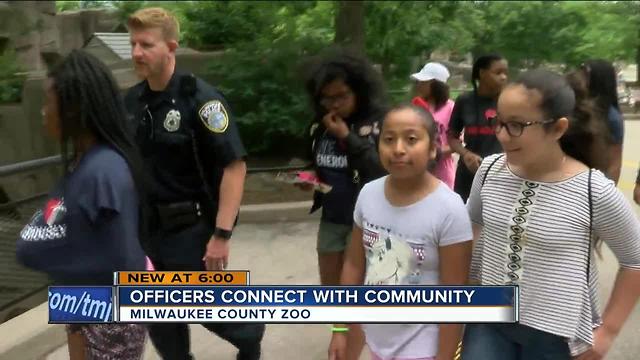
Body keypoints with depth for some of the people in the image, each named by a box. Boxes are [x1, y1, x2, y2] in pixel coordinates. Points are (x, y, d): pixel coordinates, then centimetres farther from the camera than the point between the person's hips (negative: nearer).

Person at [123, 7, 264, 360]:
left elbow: (235, 166, -19)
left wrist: (222, 234, -22)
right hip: (148, 228, 6)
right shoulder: (132, 101, 3)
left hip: (193, 228, -6)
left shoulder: (199, 98, -15)